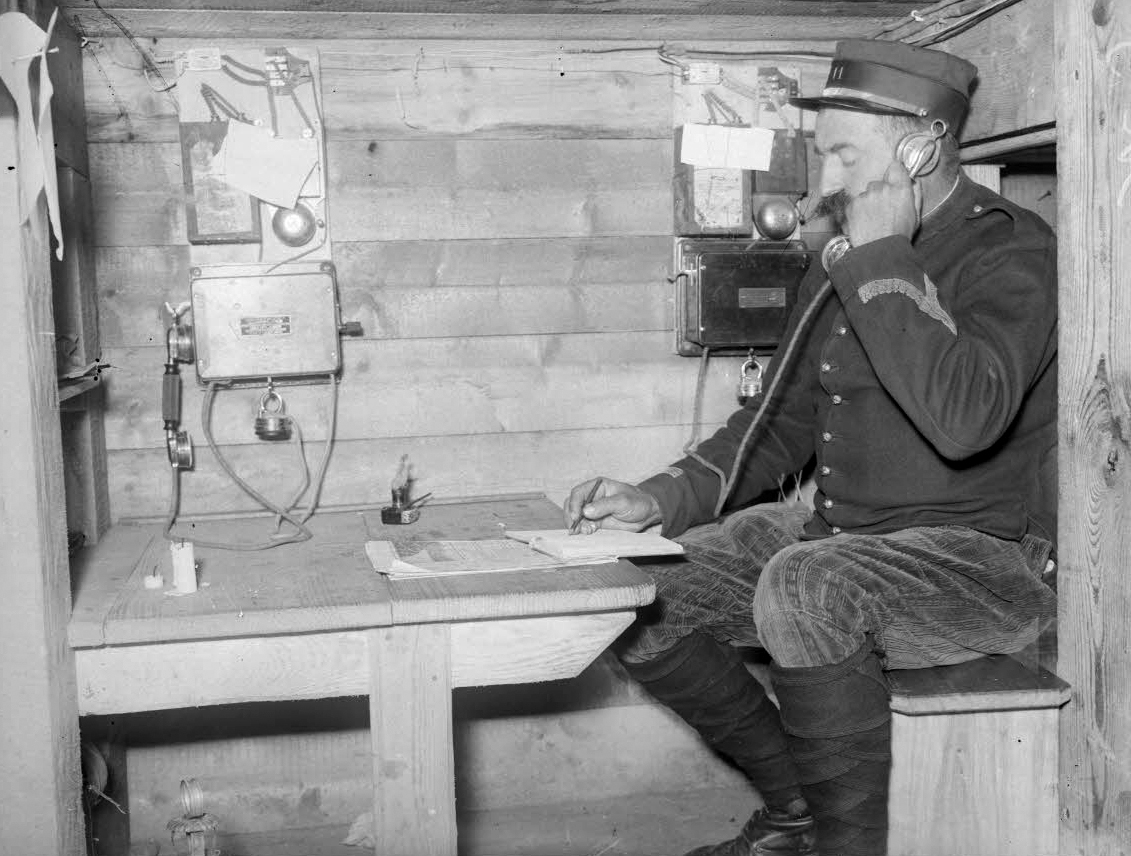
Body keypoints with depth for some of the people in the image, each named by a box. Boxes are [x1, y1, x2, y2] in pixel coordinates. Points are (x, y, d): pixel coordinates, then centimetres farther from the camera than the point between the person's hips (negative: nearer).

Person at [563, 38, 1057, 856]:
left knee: (802, 589, -36)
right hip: (832, 535, 8)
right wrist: (661, 498, 2)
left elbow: (965, 420, -33)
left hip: (980, 557, -8)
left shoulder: (1013, 251, -13)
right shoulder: (842, 267, 12)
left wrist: (883, 260, -24)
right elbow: (781, 420, 16)